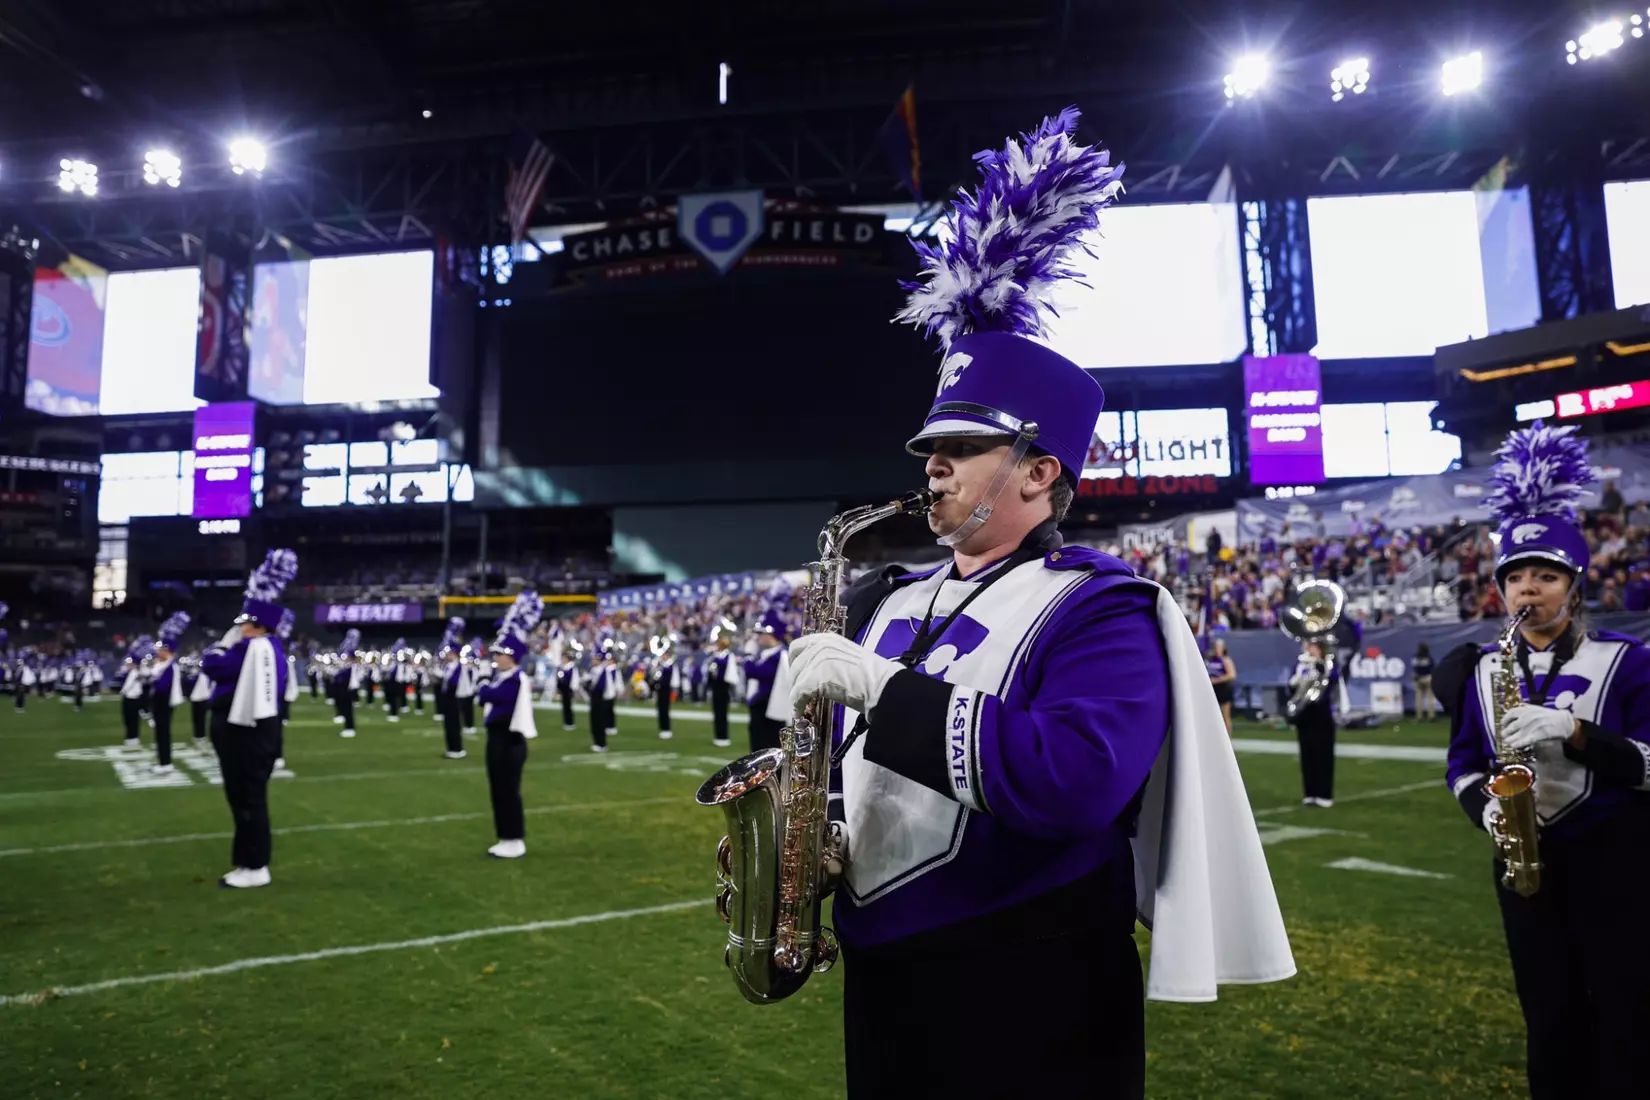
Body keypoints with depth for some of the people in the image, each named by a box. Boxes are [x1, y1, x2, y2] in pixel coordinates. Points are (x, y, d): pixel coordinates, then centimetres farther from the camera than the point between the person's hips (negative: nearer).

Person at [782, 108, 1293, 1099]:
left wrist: (881, 687, -28)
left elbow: (1073, 785, -29)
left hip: (1031, 999, -6)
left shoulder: (1100, 609, -13)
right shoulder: (888, 601, 9)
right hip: (881, 983, 7)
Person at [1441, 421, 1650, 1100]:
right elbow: (1464, 765, 7)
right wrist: (1486, 806, -13)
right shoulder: (1482, 670, 4)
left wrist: (1572, 730, -26)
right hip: (1528, 861, 3)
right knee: (1549, 1019, 10)